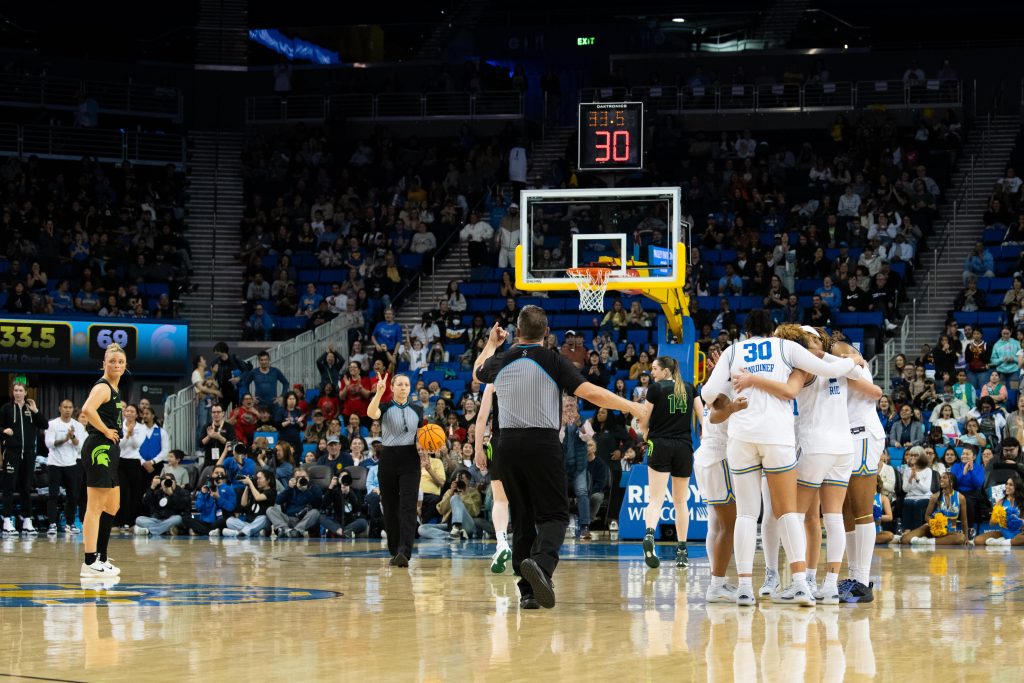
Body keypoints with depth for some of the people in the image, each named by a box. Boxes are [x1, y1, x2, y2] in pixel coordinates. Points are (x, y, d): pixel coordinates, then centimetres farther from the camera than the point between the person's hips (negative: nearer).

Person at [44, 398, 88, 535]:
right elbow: (49, 443, -10)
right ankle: (53, 524, -9)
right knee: (53, 495, -7)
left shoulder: (78, 426, 5)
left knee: (73, 495, 3)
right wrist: (65, 439, -21)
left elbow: (80, 446, -3)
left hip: (72, 464, 2)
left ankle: (70, 524, 15)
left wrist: (73, 437, -20)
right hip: (54, 464, -2)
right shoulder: (52, 424, -1)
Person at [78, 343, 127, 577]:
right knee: (95, 507, -9)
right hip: (100, 450, -11)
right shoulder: (103, 387, -12)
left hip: (109, 452, 11)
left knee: (112, 506, 17)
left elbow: (91, 413, 31)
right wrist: (105, 430, -20)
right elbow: (87, 410, -32)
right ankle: (90, 563, -8)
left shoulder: (113, 389, 17)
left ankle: (101, 558, 24)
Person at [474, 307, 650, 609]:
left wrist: (491, 343, 49)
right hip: (543, 443, -4)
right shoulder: (554, 361, -5)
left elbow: (478, 371, 32)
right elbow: (591, 393, -12)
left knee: (522, 518, 11)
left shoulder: (501, 361, 7)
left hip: (509, 445, 4)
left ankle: (528, 590, 8)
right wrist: (634, 408, -5)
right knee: (554, 514, -1)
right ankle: (541, 562, -31)